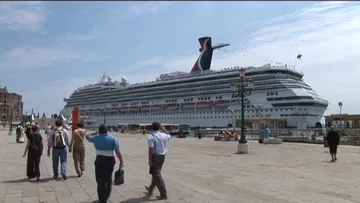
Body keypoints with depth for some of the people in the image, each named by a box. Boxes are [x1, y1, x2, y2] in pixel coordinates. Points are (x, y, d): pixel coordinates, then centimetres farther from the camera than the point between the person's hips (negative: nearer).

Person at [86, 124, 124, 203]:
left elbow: (87, 137, 20)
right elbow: (118, 151, -10)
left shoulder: (96, 138, -2)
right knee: (108, 178, 20)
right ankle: (107, 195, 37)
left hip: (99, 160, -2)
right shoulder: (113, 138, -4)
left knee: (101, 179, 2)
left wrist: (96, 133, 26)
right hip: (110, 160, 2)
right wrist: (121, 161, -7)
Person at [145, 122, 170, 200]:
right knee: (156, 172, 22)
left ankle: (163, 194, -4)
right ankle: (150, 188, 41)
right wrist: (163, 129, 26)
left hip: (155, 156, -7)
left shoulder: (151, 137, -15)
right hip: (162, 156, 7)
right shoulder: (164, 135, 3)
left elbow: (151, 149, -21)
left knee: (156, 174, -2)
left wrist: (149, 159, -17)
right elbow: (169, 135, 27)